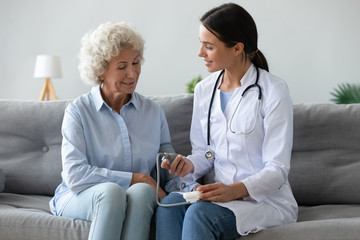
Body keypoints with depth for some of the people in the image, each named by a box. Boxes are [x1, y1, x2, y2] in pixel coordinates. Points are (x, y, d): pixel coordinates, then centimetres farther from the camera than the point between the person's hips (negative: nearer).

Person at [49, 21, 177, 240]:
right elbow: (74, 175, -13)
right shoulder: (78, 111, -1)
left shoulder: (154, 112, 10)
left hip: (138, 199, 2)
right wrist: (134, 178, -17)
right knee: (111, 191, -36)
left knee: (142, 192, -33)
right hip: (79, 197, -2)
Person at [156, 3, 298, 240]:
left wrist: (235, 190, -29)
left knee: (199, 214, -33)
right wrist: (190, 165, -8)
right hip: (223, 193, 5)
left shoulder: (273, 91, -11)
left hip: (267, 200, -5)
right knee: (168, 206, -27)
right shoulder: (204, 90, 8)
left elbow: (277, 169, -12)